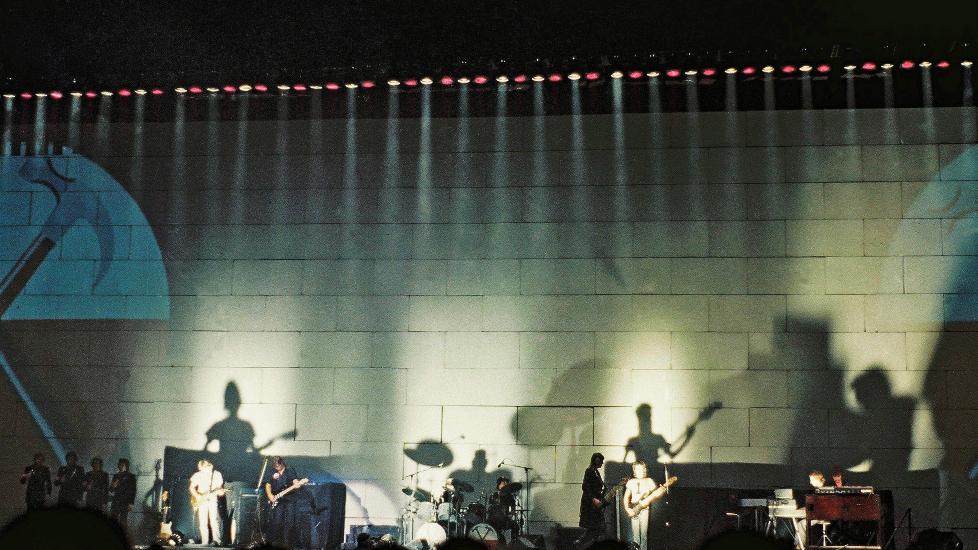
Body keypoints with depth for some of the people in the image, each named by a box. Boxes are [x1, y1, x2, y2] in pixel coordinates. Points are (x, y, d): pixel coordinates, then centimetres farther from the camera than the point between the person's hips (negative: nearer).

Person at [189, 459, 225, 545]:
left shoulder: (217, 474, 1)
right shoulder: (197, 475, 0)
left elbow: (220, 487, 7)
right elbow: (192, 488, 6)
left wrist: (220, 491, -15)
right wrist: (197, 496, -9)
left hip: (213, 500, -1)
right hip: (201, 501, 1)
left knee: (214, 520, -16)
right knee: (203, 522, -3)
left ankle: (216, 540, -20)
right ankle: (205, 543, 0)